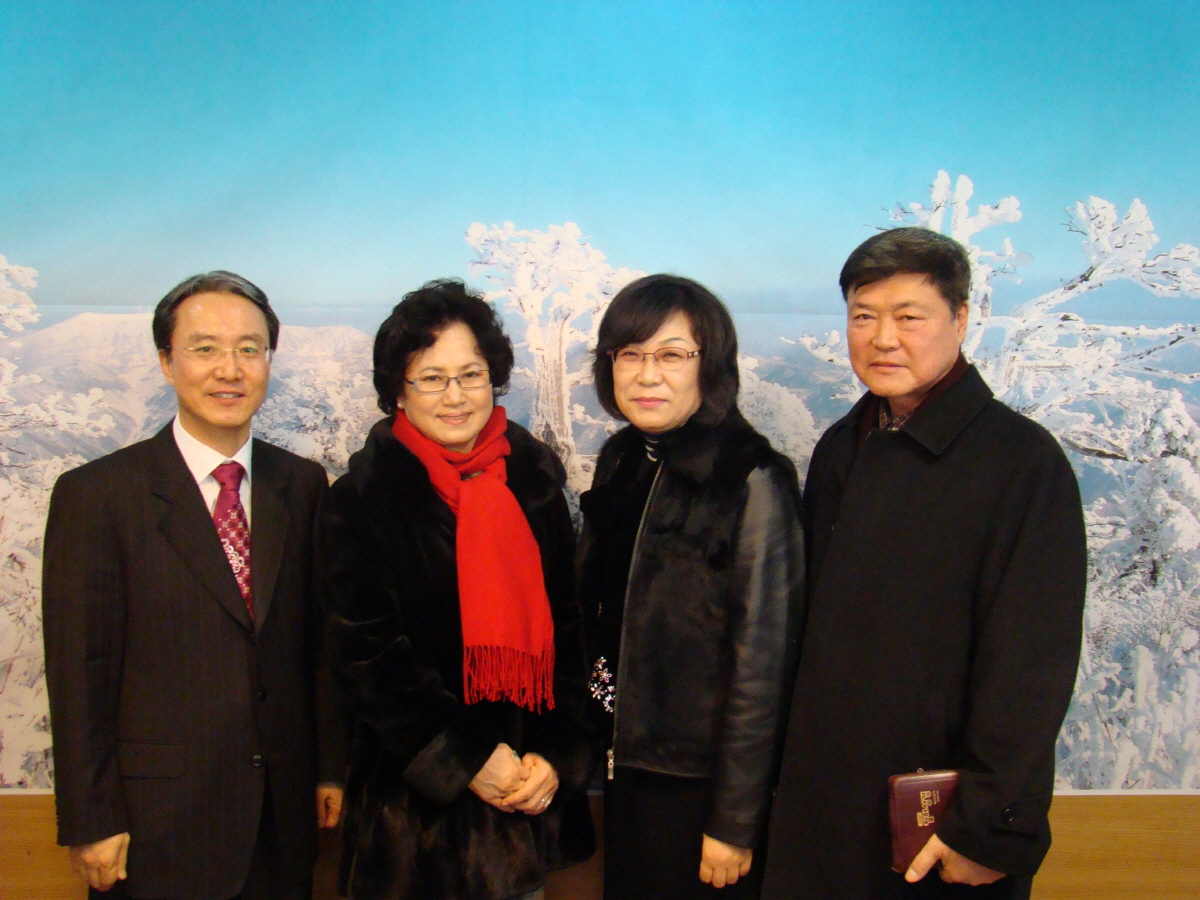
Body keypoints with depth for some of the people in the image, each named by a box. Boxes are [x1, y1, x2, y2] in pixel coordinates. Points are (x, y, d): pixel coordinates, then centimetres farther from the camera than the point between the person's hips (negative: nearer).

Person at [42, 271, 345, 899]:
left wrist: (332, 767, 7)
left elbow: (320, 640, 6)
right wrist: (90, 824, -7)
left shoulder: (302, 485, 3)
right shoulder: (96, 495, -9)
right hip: (161, 824, -3)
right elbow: (80, 674, -8)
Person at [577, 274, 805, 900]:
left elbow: (761, 663, -17)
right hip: (627, 762, 6)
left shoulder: (753, 482, -19)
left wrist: (735, 823, -13)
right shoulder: (621, 461, 2)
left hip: (703, 777, -6)